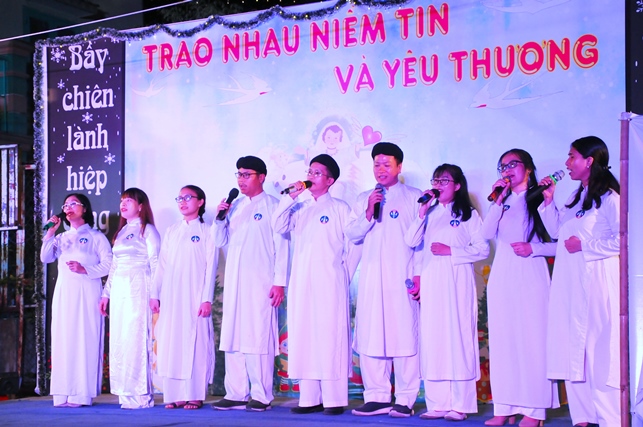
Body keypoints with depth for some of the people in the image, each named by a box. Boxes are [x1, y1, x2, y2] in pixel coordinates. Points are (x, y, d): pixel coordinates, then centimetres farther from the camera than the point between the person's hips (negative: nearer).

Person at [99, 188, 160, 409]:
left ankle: (140, 395, -8)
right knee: (118, 339, 4)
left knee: (135, 339, -10)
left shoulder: (147, 230, 0)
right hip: (119, 289, 7)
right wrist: (106, 293, 16)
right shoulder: (121, 232, 21)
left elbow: (155, 264, -6)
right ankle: (124, 393, 7)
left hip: (138, 289, -7)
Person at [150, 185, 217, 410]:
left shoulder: (206, 231, 4)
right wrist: (155, 294, 7)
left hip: (194, 296, -4)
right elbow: (162, 264, 15)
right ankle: (174, 395, 3)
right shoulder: (171, 231, 17)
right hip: (170, 298, 4)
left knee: (194, 343, -6)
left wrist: (207, 298, -10)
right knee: (171, 344, 1)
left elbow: (211, 266, -2)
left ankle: (194, 395, -3)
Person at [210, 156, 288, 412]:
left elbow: (281, 246, -4)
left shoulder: (272, 206, 0)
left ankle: (261, 396, 0)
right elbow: (220, 241, 16)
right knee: (232, 337, 4)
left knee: (259, 337, -6)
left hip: (260, 283, -6)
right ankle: (236, 395, 10)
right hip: (234, 282, 6)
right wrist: (220, 218, -2)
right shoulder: (235, 207, 16)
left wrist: (279, 282, -11)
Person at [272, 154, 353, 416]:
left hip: (330, 283, -5)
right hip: (302, 282, 5)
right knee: (303, 337, 2)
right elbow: (279, 227, 4)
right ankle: (309, 398, 6)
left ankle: (334, 399, -6)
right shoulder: (300, 209, 18)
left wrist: (343, 273, 0)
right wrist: (290, 198, -2)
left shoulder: (340, 208, 4)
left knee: (330, 335, -8)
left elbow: (353, 243, 2)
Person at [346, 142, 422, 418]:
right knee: (370, 335, 2)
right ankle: (376, 397, 9)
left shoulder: (414, 197, 5)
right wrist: (369, 213, -5)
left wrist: (419, 274, -7)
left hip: (402, 277, -4)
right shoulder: (364, 199, 17)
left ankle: (405, 400, 0)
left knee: (404, 334, -5)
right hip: (371, 277, 4)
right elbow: (353, 235, 10)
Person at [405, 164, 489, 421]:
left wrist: (450, 251, -10)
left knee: (458, 337, -7)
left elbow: (482, 249, -2)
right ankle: (436, 403, 2)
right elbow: (411, 242, 6)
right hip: (431, 282, 4)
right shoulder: (430, 214, 19)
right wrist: (422, 212, -1)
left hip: (457, 281, -4)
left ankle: (460, 404, -6)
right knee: (432, 338, -1)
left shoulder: (468, 214, 6)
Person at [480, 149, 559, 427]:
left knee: (532, 337, -7)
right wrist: (498, 200, -4)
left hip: (531, 274, -4)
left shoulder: (540, 200, 3)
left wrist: (533, 248, -14)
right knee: (503, 338, 1)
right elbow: (487, 233, 0)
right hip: (502, 276, 5)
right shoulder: (503, 202, 17)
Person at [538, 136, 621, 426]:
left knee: (600, 352, -8)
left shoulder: (609, 197, -8)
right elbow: (556, 230, 23)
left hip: (595, 281, -8)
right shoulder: (577, 198, 19)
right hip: (570, 283, 8)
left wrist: (584, 245, -13)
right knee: (573, 351, 6)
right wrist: (548, 200, 13)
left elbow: (621, 239, -17)